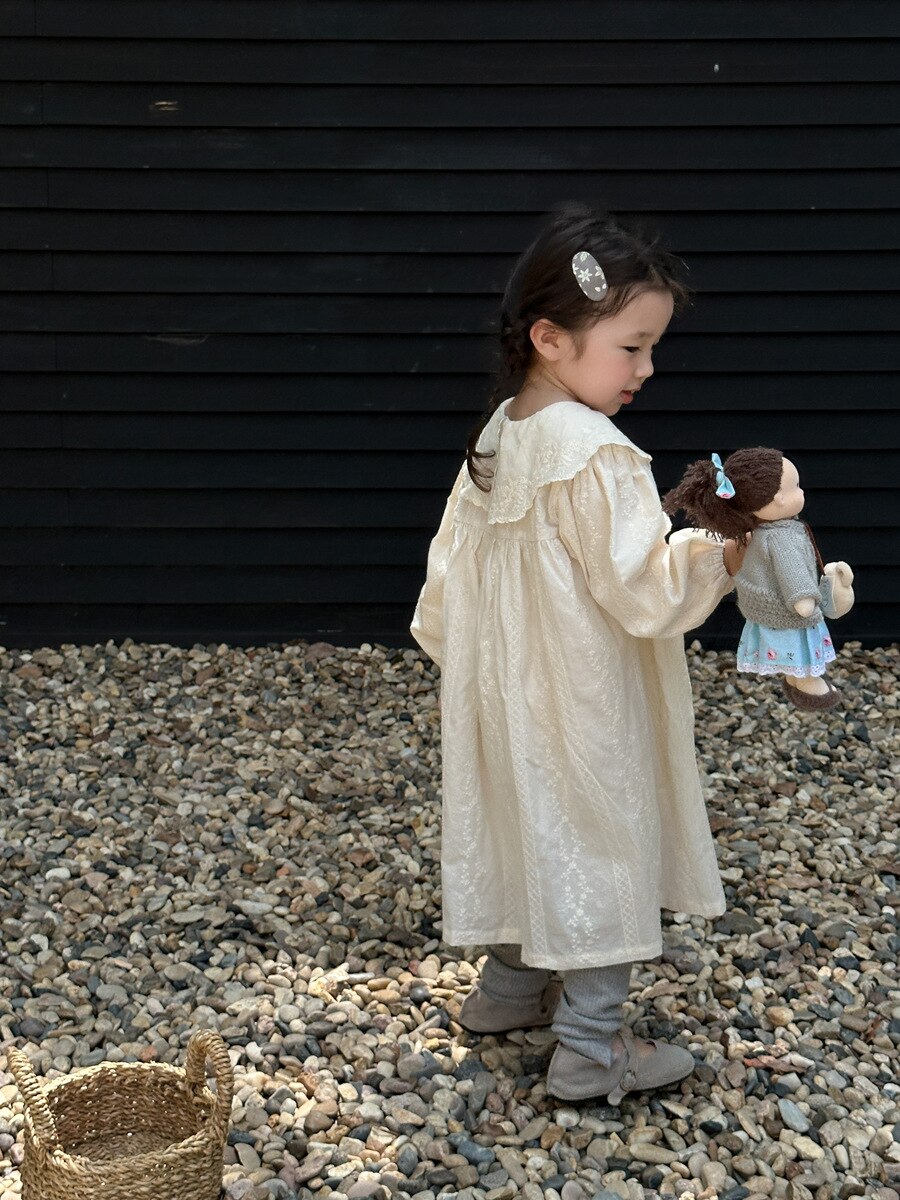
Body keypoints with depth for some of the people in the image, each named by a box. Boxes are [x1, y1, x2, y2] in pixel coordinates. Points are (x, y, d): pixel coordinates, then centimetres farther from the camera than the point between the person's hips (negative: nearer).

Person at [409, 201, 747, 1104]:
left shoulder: (496, 439, 3)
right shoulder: (597, 459, -24)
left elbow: (452, 563, 10)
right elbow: (643, 592, -27)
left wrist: (451, 650, 21)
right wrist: (716, 558, -17)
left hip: (509, 694, 9)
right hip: (583, 710, -9)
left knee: (526, 832, 22)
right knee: (600, 850, 3)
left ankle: (508, 988, 38)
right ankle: (590, 1050, 12)